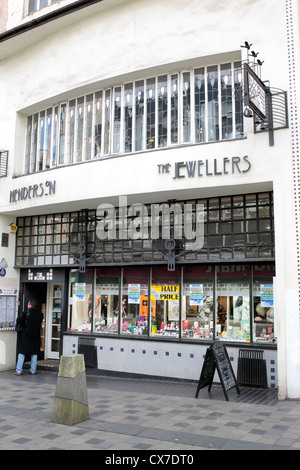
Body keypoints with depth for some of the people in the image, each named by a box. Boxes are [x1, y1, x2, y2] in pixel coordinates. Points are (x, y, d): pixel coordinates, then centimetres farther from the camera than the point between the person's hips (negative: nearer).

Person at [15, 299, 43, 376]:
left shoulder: (26, 313, -12)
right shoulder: (40, 314, -1)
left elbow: (18, 321, -7)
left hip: (26, 336, -3)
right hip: (36, 336, 3)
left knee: (22, 353, 4)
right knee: (34, 354, 12)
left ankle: (18, 371, 4)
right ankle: (33, 370, 14)